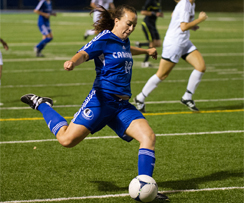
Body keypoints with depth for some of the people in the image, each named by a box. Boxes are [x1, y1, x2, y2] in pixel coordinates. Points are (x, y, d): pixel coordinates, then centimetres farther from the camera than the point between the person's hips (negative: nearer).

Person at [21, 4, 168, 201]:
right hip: (102, 101, -7)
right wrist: (73, 62, -48)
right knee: (67, 139, -13)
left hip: (123, 106, 7)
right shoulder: (104, 39, -7)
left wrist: (146, 51, 61)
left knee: (149, 136, -12)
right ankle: (41, 104, 13)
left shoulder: (123, 41, 18)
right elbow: (84, 53, -26)